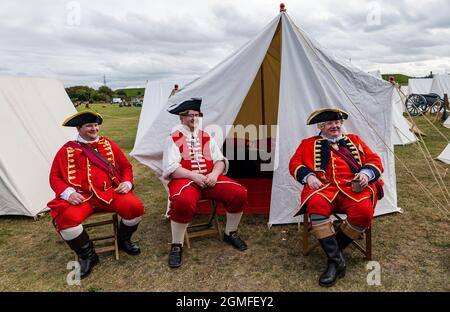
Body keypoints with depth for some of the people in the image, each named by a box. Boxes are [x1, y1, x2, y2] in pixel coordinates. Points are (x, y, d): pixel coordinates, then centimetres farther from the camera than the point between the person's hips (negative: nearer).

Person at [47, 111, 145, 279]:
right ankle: (87, 255, -2)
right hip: (81, 197, -1)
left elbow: (126, 166, 16)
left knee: (135, 207, -24)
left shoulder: (109, 144, 12)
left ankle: (123, 240, 10)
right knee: (66, 218, -31)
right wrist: (68, 192, -11)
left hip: (110, 192, 1)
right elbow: (55, 177, 8)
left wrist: (127, 182, -4)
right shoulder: (67, 150, 8)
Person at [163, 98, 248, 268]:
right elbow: (171, 168, -10)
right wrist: (194, 176, -20)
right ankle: (176, 245, -13)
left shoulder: (206, 136, 15)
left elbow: (220, 160, 8)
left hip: (210, 178, 5)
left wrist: (214, 174, -14)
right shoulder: (174, 138, 0)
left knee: (239, 193, -16)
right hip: (186, 178, -4)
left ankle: (230, 233, 9)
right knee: (184, 202, -39)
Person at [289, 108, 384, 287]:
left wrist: (366, 173, -3)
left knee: (363, 212, -32)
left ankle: (333, 250, -9)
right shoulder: (308, 144, 21)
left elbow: (375, 161, 20)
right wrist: (308, 176, -9)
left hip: (353, 188, 2)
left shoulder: (354, 140, 26)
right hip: (324, 187, -1)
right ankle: (335, 260, -26)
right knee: (316, 205, -37)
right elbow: (295, 163, 12)